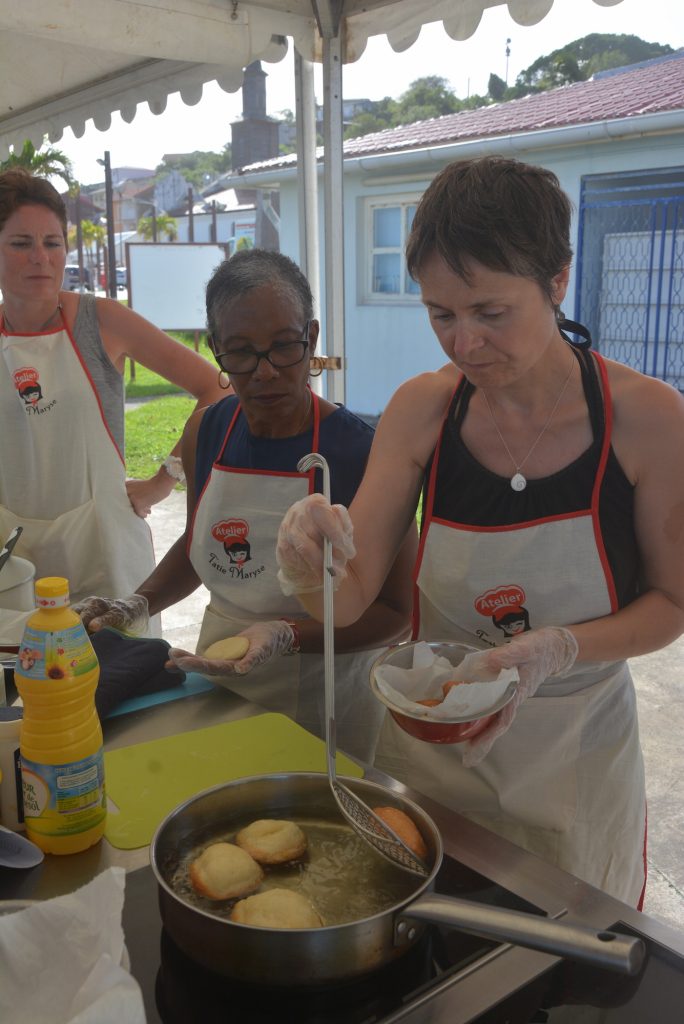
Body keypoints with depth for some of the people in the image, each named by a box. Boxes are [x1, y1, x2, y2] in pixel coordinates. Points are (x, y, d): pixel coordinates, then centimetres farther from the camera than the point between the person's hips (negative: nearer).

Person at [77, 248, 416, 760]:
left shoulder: (360, 450, -21)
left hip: (325, 698, -5)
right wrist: (137, 605, -1)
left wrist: (287, 635, -29)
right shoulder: (206, 431, -4)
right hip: (220, 695, 5)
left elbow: (397, 612, -17)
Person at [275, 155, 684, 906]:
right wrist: (309, 565, -33)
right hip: (428, 750, 2)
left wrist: (557, 649, -23)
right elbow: (350, 599, -11)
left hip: (571, 765, -1)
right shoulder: (421, 410, -11)